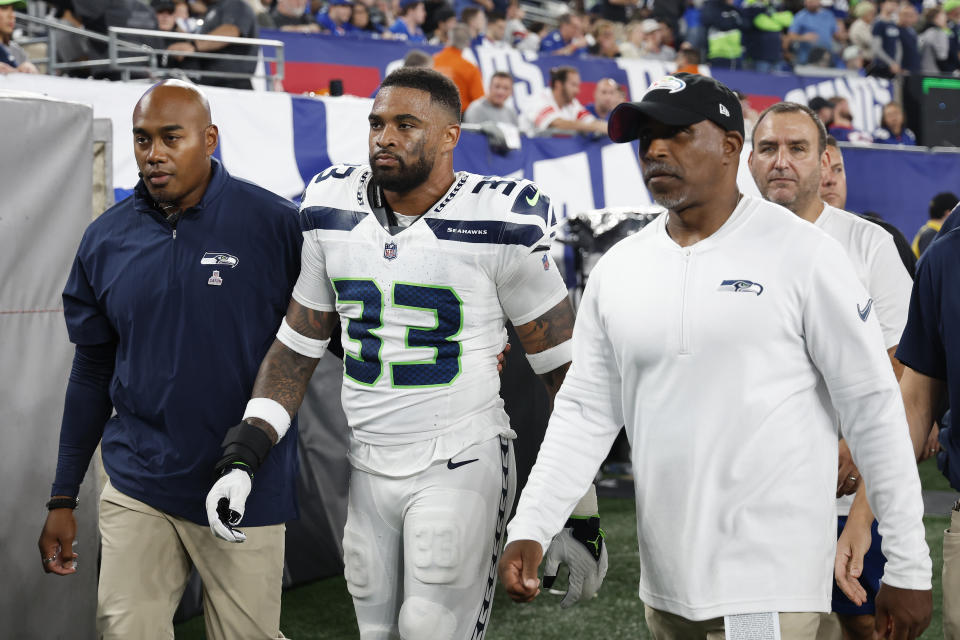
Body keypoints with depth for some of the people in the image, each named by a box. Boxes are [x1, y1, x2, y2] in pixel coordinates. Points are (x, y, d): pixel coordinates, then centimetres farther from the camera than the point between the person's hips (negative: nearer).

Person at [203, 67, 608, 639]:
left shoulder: (500, 226, -12)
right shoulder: (333, 212, 2)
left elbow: (564, 373, -7)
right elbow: (298, 344, 12)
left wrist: (581, 514, -7)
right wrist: (243, 456, 2)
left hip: (461, 467, -5)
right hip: (369, 469, 5)